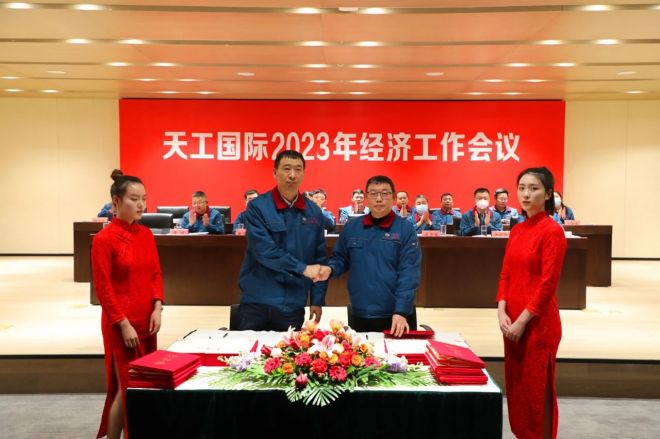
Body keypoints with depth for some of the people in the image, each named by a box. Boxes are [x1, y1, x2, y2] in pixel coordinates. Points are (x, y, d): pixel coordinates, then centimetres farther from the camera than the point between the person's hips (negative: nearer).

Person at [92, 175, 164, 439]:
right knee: (126, 387, 1)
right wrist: (123, 324, -15)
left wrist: (157, 307, -4)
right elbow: (103, 289, -13)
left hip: (147, 318, 6)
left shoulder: (146, 235, 6)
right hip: (121, 322, -6)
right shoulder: (104, 239, -12)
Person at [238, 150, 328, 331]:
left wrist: (317, 299, 4)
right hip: (258, 302, -2)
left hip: (294, 304, 3)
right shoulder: (257, 207, -6)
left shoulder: (314, 212, 5)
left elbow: (320, 259, 7)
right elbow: (264, 250, -17)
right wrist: (303, 268, -19)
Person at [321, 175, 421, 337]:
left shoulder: (406, 229, -6)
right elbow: (340, 259, 12)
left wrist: (401, 311, -19)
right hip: (360, 315, 3)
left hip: (396, 316, -2)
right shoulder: (351, 227, 3)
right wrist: (330, 269, -11)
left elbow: (409, 273, -12)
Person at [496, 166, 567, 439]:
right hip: (513, 320, 7)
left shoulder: (552, 231, -13)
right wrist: (502, 312, -2)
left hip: (538, 322, -7)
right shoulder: (517, 230, 10)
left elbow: (547, 284, -16)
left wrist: (523, 321, -15)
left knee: (537, 388, 5)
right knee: (515, 385, 16)